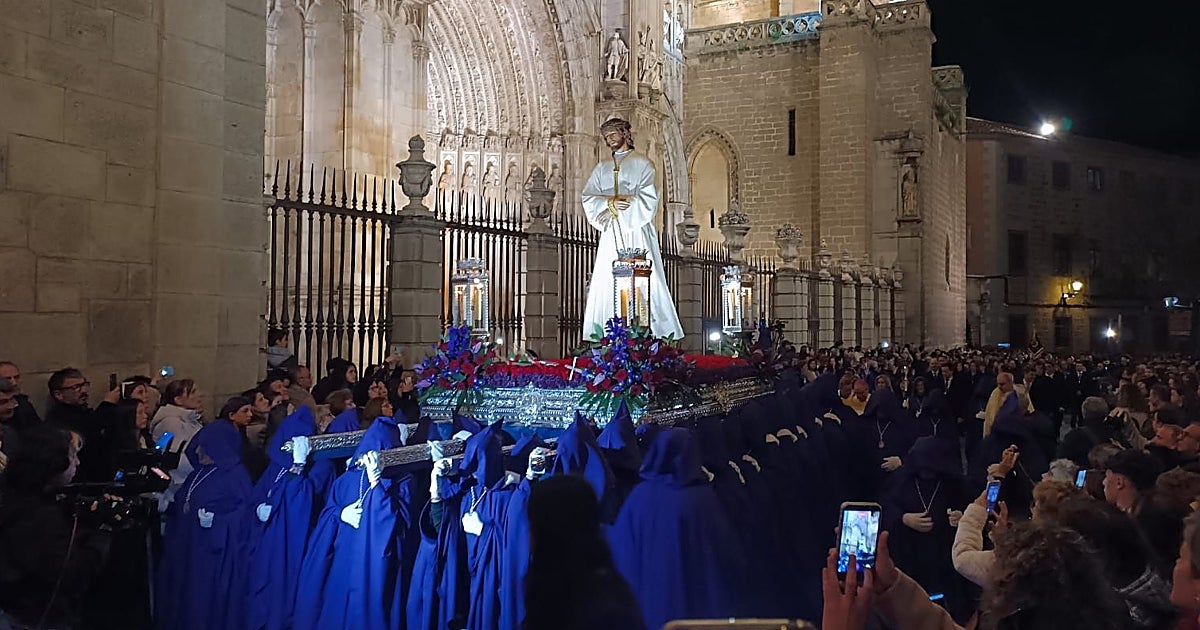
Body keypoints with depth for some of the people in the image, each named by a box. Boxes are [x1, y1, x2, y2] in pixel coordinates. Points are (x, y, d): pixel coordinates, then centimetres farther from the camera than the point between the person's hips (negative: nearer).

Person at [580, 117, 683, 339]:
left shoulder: (642, 163, 10)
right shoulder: (601, 168, 22)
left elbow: (649, 197, -3)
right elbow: (588, 197, 9)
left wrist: (623, 205, -10)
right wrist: (609, 202, -9)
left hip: (636, 232, -4)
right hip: (610, 234, 4)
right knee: (607, 282, -5)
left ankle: (650, 332, -10)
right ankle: (606, 335, -5)